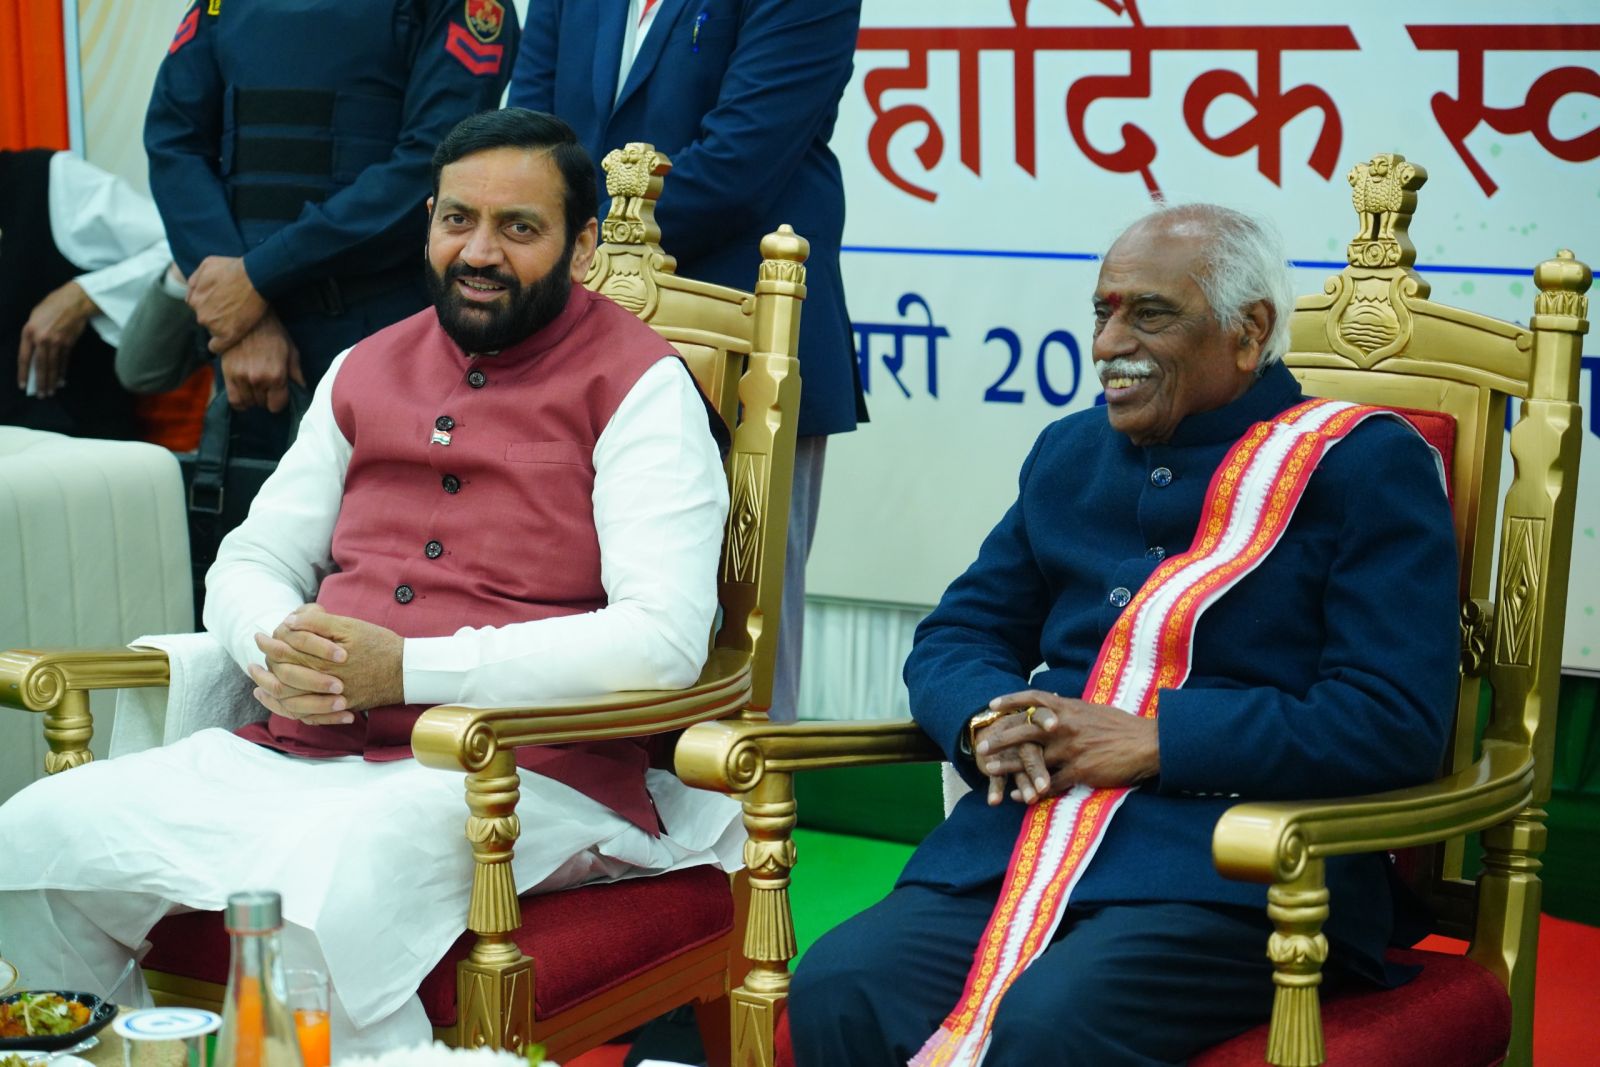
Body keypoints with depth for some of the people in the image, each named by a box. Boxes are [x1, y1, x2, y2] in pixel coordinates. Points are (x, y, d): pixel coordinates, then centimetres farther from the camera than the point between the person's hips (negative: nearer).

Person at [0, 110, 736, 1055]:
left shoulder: (638, 384, -2)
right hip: (299, 755, 7)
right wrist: (274, 648, -4)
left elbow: (664, 638, -13)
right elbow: (250, 560, 23)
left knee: (328, 886, -37)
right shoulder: (367, 371, 19)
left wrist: (408, 669, -18)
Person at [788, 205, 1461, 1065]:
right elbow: (955, 637, 22)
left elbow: (1396, 720, -10)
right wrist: (991, 722, -3)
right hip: (1024, 836, 5)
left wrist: (1150, 741, -14)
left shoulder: (1364, 465, 1)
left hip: (1234, 874, -5)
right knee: (838, 988, -24)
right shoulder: (1070, 454, 20)